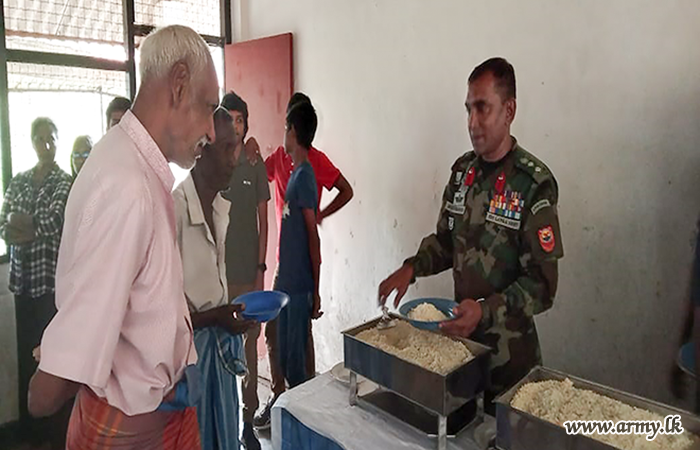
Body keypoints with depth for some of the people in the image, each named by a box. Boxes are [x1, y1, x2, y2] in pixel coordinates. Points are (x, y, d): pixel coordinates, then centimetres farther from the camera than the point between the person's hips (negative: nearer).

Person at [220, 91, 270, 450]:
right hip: (218, 271, -1)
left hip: (249, 272, 1)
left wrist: (261, 268, -2)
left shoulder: (256, 167, 3)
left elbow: (263, 221, 4)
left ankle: (248, 419, 22)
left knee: (250, 343, 8)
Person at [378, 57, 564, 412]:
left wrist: (486, 311, -29)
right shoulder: (462, 170, 2)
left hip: (508, 349, -5)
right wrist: (411, 268, -6)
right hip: (459, 333, 5)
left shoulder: (534, 184, -17)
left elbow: (542, 284, -17)